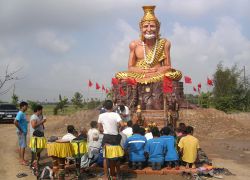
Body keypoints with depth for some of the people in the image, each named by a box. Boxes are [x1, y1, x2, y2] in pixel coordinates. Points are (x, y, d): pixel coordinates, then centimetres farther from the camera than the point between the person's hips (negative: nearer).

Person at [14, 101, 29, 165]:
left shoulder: (23, 114, 11)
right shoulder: (20, 114, -19)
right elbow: (15, 122, -28)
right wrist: (20, 130, -20)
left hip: (24, 132, 10)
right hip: (21, 132, -10)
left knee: (21, 146, 14)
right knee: (23, 146, -5)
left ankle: (22, 159, 21)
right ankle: (22, 160, 1)